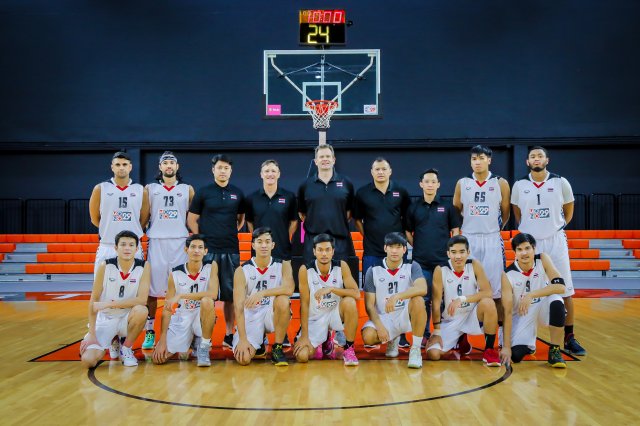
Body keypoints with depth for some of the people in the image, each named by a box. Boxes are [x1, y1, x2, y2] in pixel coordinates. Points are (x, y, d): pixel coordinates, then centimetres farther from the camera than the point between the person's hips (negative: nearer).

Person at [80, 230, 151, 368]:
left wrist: (110, 303, -24)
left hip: (127, 319, 0)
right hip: (105, 319, 1)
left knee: (141, 310, -35)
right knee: (88, 360, -20)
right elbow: (94, 301, -8)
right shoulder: (105, 266, -11)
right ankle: (111, 342, 17)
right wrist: (91, 334, -13)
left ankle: (126, 348, -5)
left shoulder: (143, 266, -11)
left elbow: (142, 300, -20)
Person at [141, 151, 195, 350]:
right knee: (151, 289, -1)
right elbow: (143, 217, 10)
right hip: (156, 242, 0)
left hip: (180, 243, 0)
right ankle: (149, 332, 7)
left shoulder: (187, 189, 11)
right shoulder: (150, 189, 12)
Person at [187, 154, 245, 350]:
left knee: (230, 293, 6)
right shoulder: (203, 192, 2)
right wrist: (202, 238, -1)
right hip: (208, 250, -2)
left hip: (231, 249, 3)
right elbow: (191, 220, 4)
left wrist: (232, 232, 8)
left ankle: (229, 334, 16)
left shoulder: (237, 193, 9)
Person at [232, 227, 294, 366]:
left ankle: (277, 348, -13)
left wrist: (262, 293, -36)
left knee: (283, 300, -34)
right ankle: (257, 345, 16)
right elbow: (239, 307, -13)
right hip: (251, 317, 0)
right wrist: (242, 339, -22)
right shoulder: (242, 271, -6)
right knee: (243, 359, -22)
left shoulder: (283, 265, -4)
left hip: (273, 314, 0)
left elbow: (289, 289, -26)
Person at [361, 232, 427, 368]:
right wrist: (380, 326, -19)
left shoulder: (412, 267, -5)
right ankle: (392, 339, 10)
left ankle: (416, 349, -19)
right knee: (368, 337, -29)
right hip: (383, 317, 1)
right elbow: (369, 305, -4)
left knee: (418, 300, -32)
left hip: (406, 316, -1)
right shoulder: (373, 271, -3)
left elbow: (422, 289, -26)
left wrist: (396, 296, -39)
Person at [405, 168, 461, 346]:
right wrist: (418, 247, 3)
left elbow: (455, 231, 8)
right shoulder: (413, 207, 8)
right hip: (421, 261, 1)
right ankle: (424, 335, 12)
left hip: (443, 260, 0)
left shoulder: (447, 207, 7)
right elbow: (408, 232, 13)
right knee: (423, 299, 3)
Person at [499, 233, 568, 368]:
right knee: (516, 355, -21)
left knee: (556, 302, -35)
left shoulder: (543, 260, -15)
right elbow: (507, 312, -19)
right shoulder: (508, 275, -19)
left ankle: (554, 351, -17)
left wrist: (531, 295, -37)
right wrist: (506, 346, -23)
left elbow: (560, 286, -28)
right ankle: (529, 345, 20)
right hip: (522, 313, 0)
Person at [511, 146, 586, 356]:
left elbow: (568, 211, 11)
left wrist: (557, 227, 8)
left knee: (565, 291, 0)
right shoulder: (520, 185, 1)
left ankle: (569, 338, 9)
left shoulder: (561, 183, -2)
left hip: (555, 242, -1)